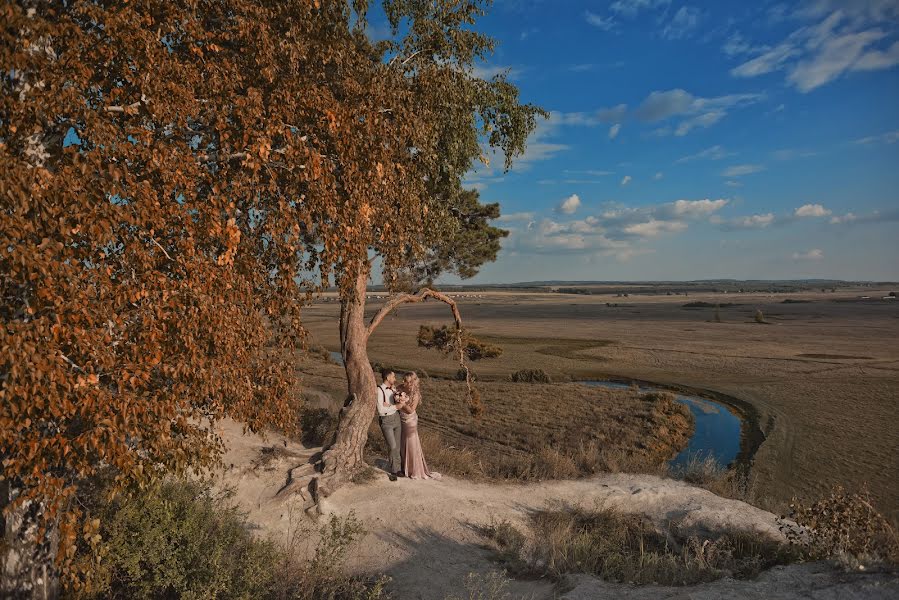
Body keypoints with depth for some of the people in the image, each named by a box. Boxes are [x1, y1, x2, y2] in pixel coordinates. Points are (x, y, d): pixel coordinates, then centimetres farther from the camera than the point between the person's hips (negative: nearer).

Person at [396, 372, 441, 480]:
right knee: (402, 445, 17)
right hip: (401, 420, 6)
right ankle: (405, 467, 36)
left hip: (410, 422, -6)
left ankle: (415, 471, 21)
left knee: (411, 445, 5)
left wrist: (403, 403, -29)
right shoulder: (401, 389, -5)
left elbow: (411, 410, -18)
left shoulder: (415, 394, -20)